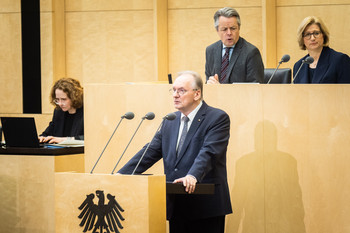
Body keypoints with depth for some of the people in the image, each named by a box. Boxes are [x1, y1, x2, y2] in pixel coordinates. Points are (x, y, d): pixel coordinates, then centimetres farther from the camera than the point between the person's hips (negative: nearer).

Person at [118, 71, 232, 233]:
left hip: (206, 207, -6)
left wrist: (193, 176, -38)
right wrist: (121, 174, 0)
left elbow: (208, 153, -20)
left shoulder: (218, 118, -6)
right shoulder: (170, 122, 15)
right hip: (176, 206, 6)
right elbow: (151, 152, 12)